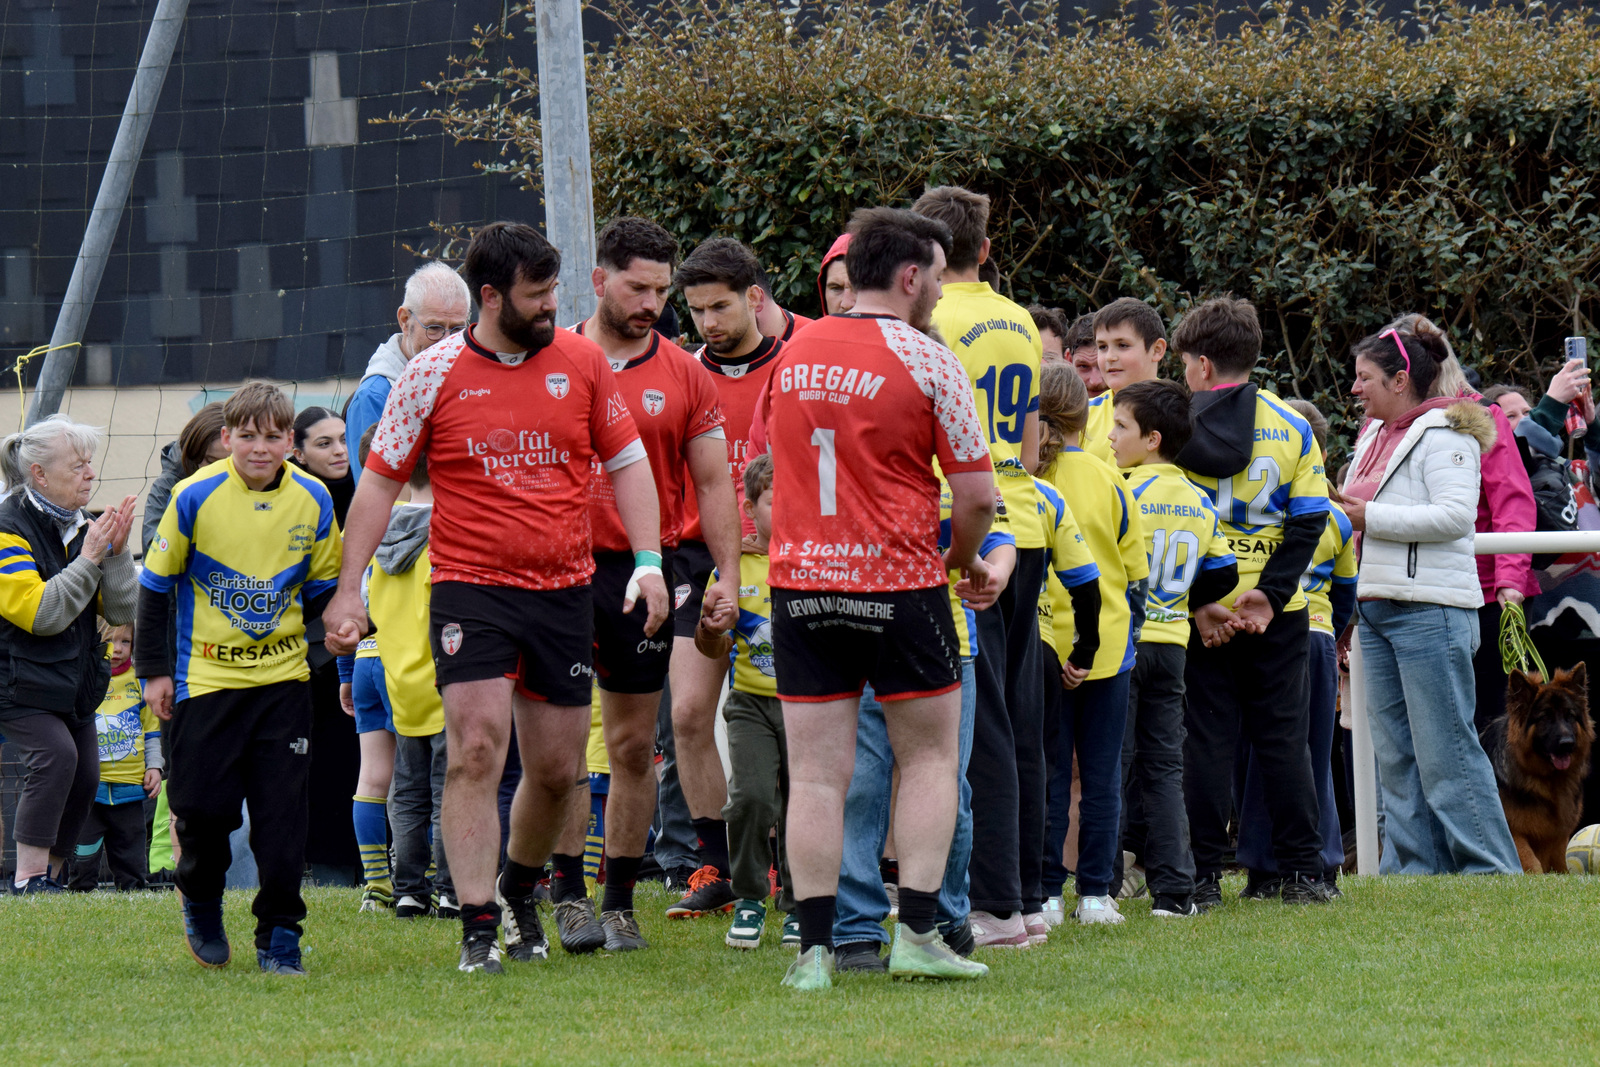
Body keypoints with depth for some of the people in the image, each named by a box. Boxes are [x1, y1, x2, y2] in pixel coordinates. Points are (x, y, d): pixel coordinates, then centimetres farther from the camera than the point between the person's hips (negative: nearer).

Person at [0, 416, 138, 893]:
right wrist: (89, 559, -23)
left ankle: (50, 875, 20)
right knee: (56, 755, -25)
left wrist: (116, 553, -10)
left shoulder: (83, 528, 9)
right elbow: (39, 613, -24)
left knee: (85, 776, 5)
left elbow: (122, 612, 5)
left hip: (75, 682, 8)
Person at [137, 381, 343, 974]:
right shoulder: (195, 497, -10)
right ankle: (201, 902, 26)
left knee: (283, 812, -4)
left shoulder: (312, 500, -3)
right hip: (205, 675, -2)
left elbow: (322, 586, 13)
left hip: (283, 676, 2)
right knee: (204, 806, -2)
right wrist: (152, 669, 0)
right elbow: (156, 583, 0)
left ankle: (280, 934, 4)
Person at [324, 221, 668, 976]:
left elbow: (627, 461, 12)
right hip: (470, 589, -3)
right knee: (476, 750, -15)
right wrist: (349, 590, -1)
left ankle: (518, 892, 34)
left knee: (556, 768, 8)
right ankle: (478, 928, -13)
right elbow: (380, 481, 3)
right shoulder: (433, 375, -3)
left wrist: (647, 562, 1)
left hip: (564, 592, 3)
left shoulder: (583, 361, 4)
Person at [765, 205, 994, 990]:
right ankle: (917, 934, 2)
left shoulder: (794, 354, 8)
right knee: (929, 757, 10)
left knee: (816, 773, 4)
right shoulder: (925, 361, -8)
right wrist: (964, 562, 12)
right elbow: (977, 492, -7)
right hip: (899, 583, -4)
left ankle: (814, 948, -1)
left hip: (799, 581, 4)